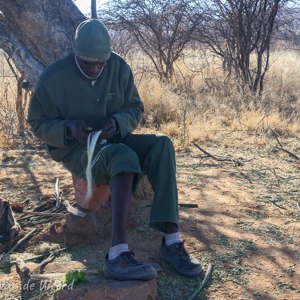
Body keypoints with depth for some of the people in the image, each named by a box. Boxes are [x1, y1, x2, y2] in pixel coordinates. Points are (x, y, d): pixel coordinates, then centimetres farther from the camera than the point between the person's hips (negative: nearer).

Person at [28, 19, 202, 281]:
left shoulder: (119, 68, -4)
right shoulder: (53, 77, -12)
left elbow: (135, 109, 3)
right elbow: (39, 123, -4)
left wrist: (118, 122, -20)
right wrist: (69, 128, -25)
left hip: (114, 141, 4)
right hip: (76, 150, -4)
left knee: (162, 144, -26)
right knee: (124, 156, -38)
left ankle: (172, 241, -33)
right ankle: (118, 256, -47)